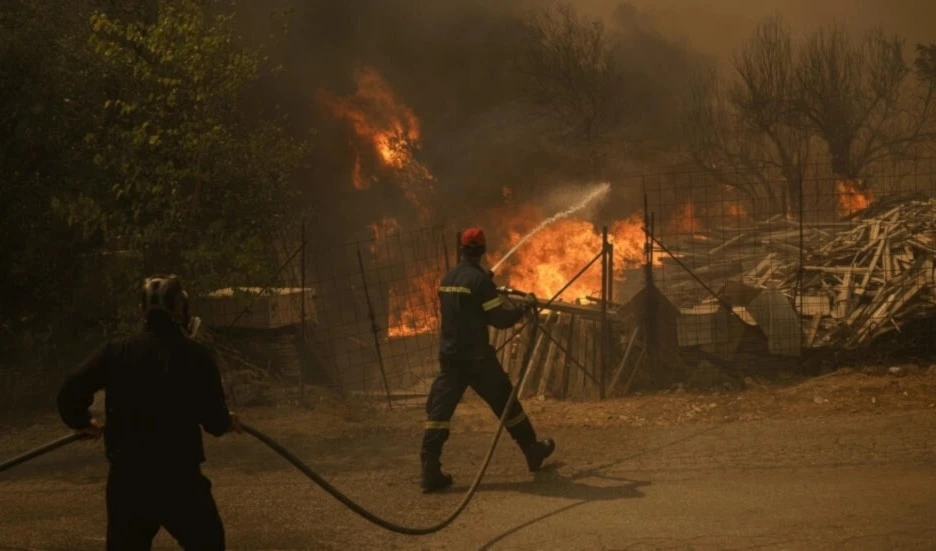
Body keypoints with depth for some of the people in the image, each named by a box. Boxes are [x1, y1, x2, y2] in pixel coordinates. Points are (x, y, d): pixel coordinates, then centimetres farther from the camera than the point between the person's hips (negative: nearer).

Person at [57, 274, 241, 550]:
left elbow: (70, 392, -8)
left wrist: (82, 422, 13)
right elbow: (215, 421, -7)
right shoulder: (196, 355, -7)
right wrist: (228, 422, 17)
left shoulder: (117, 350, -2)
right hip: (179, 476, -2)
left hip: (127, 477, 2)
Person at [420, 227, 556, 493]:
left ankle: (431, 471, -10)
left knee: (439, 411, 0)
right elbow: (501, 319, -12)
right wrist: (525, 306, 4)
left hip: (449, 356, 5)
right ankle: (534, 451, 26)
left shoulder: (447, 279, 9)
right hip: (476, 357, -5)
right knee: (506, 403, 11)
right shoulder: (480, 279, -12)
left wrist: (500, 301, 30)